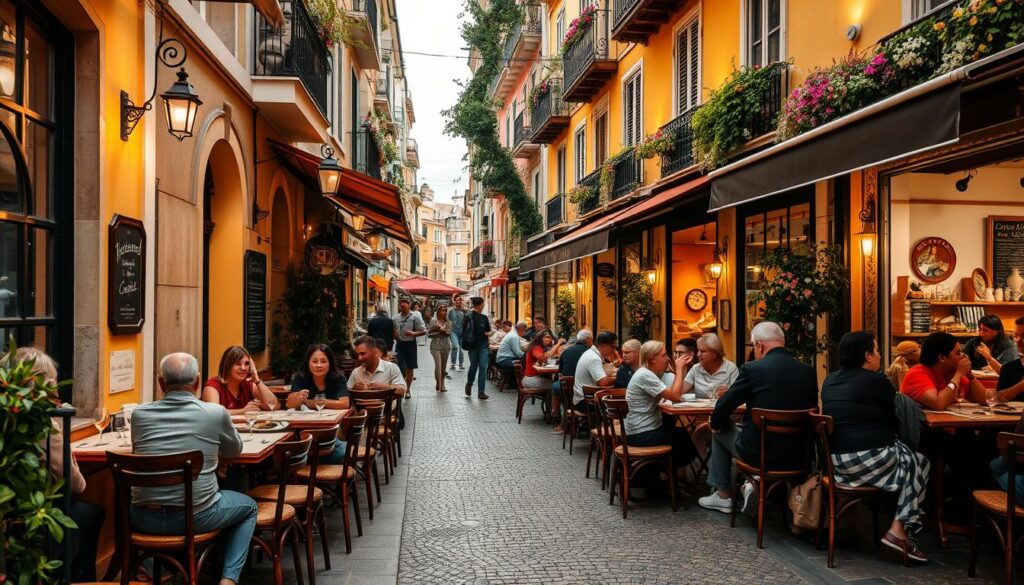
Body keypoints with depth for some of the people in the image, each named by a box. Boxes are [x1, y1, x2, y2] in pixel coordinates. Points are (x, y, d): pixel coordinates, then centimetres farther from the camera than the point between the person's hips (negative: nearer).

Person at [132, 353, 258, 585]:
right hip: (195, 516, -3)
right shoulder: (216, 413, -9)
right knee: (248, 507, 25)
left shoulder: (140, 414, -3)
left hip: (145, 520, 3)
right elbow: (235, 450, 10)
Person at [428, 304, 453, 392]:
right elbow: (429, 334, -6)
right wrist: (438, 332, -15)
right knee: (438, 364, -15)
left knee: (443, 366, 8)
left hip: (446, 345, 4)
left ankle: (442, 385, 17)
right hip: (436, 345, -4)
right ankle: (437, 383, 1)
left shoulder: (448, 322, 7)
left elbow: (450, 332, 6)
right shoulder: (433, 321, -4)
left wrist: (445, 331, -13)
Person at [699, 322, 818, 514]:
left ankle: (723, 496, 29)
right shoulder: (808, 371, -1)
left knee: (720, 432, 24)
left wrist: (716, 423, 16)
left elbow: (723, 406, -6)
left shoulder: (752, 369, -14)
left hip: (759, 454, -5)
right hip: (796, 456, 5)